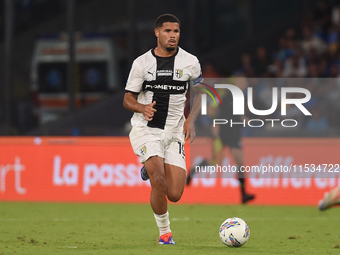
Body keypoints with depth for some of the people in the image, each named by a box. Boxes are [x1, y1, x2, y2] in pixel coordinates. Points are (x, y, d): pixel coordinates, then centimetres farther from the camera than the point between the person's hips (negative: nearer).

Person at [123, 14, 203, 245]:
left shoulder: (190, 62, 1)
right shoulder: (142, 63, -2)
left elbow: (198, 91, 17)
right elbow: (128, 98, 3)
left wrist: (191, 120, 2)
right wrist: (143, 108, -20)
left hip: (174, 132, 2)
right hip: (145, 130, -2)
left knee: (175, 195, -5)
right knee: (160, 184, -23)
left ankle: (151, 171, 28)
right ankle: (165, 232, -1)